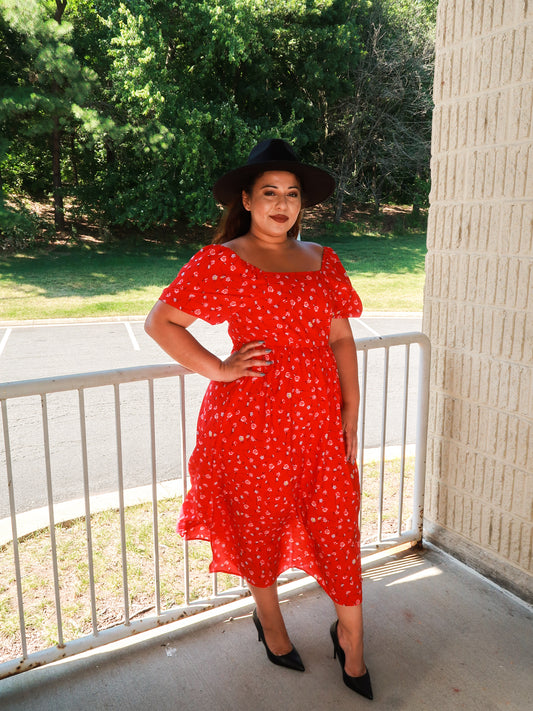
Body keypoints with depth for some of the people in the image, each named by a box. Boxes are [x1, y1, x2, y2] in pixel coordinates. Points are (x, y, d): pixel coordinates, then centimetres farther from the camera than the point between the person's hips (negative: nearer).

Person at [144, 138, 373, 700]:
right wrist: (218, 369, -10)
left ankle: (350, 638, 34)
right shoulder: (220, 262, -4)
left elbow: (340, 339, 8)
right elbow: (159, 322, -3)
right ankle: (269, 619, 42)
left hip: (319, 419, 4)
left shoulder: (323, 261, 9)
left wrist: (351, 413, 3)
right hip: (251, 420, -3)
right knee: (260, 525, 14)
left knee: (338, 527, 10)